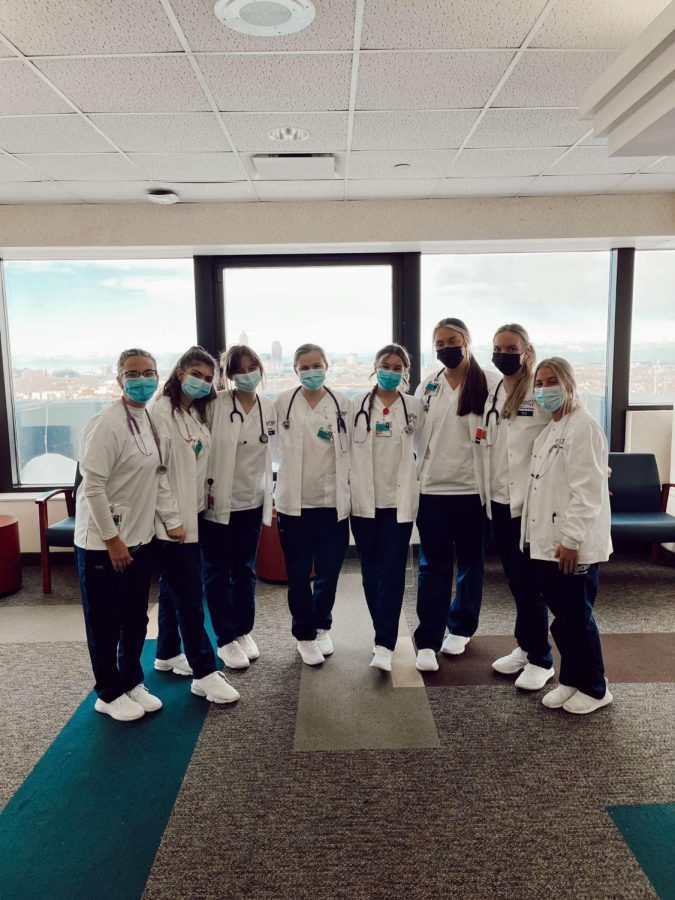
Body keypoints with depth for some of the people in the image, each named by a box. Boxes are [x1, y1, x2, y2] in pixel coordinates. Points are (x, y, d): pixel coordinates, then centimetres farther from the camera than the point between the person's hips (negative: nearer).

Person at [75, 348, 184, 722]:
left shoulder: (154, 420, 6)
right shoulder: (107, 424, -18)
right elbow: (92, 486, -20)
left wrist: (172, 520, 5)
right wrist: (112, 539, -18)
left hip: (139, 537, 8)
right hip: (102, 541, -7)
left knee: (136, 618, 18)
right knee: (105, 623, 9)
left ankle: (132, 682, 36)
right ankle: (109, 694, 26)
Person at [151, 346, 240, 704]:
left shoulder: (198, 415, 13)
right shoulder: (160, 412, -14)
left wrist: (201, 498, 12)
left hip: (191, 514, 8)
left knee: (173, 589, 19)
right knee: (189, 595, -4)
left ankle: (168, 655, 34)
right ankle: (205, 673, 4)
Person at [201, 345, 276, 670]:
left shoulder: (269, 408, 3)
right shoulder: (215, 404, -11)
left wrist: (269, 498, 11)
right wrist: (204, 489, -12)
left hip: (252, 503, 4)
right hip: (217, 502, -4)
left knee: (245, 570, 15)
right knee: (217, 572, 8)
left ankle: (244, 631, 32)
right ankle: (225, 640, 22)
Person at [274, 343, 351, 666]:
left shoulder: (342, 403, 2)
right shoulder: (283, 403, 1)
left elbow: (352, 448, 4)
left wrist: (350, 490, 2)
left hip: (333, 500, 1)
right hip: (295, 502, 0)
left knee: (329, 571, 9)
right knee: (298, 573, 7)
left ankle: (322, 626, 33)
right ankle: (305, 635, 24)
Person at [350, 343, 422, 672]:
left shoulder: (415, 407, 3)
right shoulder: (357, 405, 4)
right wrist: (348, 486, 3)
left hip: (399, 499, -1)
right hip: (364, 498, 2)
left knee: (392, 571, -5)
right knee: (371, 570, 10)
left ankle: (384, 645, -3)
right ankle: (385, 636, 26)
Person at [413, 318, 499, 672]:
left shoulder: (489, 383, -4)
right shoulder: (427, 386, 7)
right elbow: (414, 433, 10)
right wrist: (416, 475, 7)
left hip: (472, 489, -2)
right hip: (431, 488, 2)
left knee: (470, 562, 13)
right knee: (432, 565, 3)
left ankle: (460, 628, 32)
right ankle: (428, 641, 9)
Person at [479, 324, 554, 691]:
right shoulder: (492, 394, 10)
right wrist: (488, 493, 13)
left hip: (529, 503, -6)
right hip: (499, 501, 6)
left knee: (529, 581, 1)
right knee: (514, 579, 15)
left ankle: (541, 660, 17)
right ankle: (525, 647, 31)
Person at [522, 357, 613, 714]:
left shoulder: (583, 427, -13)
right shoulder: (549, 429, 14)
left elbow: (587, 490, -19)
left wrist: (571, 540, -21)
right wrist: (534, 535, 15)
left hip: (572, 546, -8)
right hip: (546, 542, 8)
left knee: (577, 618, 4)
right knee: (562, 618, 15)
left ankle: (595, 689, 21)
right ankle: (571, 680, 29)